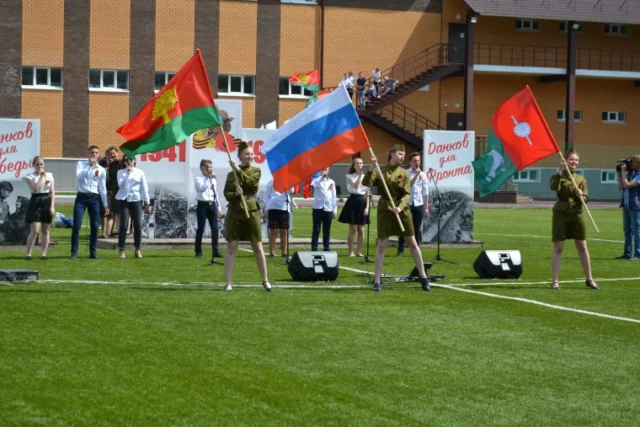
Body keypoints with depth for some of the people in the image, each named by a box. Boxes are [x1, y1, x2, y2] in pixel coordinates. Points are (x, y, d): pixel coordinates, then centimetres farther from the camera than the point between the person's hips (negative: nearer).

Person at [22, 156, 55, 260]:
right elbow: (37, 188, -18)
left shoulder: (49, 176, 7)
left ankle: (44, 253, 11)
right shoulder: (29, 177, -2)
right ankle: (28, 254, -3)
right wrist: (42, 177, -9)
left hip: (46, 203, 3)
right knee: (34, 231, -11)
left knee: (45, 231, 6)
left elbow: (52, 192, 6)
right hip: (35, 203, -3)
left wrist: (52, 206, -3)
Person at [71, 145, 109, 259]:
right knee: (76, 225, -7)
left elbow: (102, 188, 10)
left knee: (95, 226, 2)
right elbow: (79, 176, -16)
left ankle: (93, 252, 12)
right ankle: (74, 252, -1)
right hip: (81, 197, -2)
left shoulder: (101, 170, 7)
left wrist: (106, 205, 9)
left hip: (94, 198, 2)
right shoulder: (81, 164, 4)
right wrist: (89, 166, -17)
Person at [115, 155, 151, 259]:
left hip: (136, 200, 1)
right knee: (123, 225, -8)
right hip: (124, 200, -1)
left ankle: (138, 250, 9)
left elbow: (144, 188, 8)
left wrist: (147, 203, 5)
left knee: (138, 225, -2)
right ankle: (121, 250, -1)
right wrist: (127, 173, -14)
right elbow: (121, 185, -11)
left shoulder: (140, 172, 7)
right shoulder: (121, 172, 5)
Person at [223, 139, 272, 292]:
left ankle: (265, 280, 15)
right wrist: (235, 194, -19)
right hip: (234, 213, 0)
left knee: (258, 248, 5)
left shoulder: (256, 171, 5)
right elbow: (226, 194, 0)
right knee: (231, 248, -2)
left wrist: (238, 170, -15)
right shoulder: (231, 174, 5)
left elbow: (250, 182, -15)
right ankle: (228, 283, 0)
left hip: (251, 212, 0)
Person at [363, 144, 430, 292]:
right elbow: (366, 183, -14)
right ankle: (377, 280, 6)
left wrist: (400, 207, -23)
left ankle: (423, 277, 14)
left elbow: (407, 194, -6)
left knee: (412, 243, 5)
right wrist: (372, 168, -23)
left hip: (402, 210, 1)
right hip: (385, 210, -1)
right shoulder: (380, 171, 0)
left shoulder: (404, 173, 1)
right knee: (381, 245, -1)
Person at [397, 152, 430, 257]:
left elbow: (425, 192, 8)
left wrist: (426, 207, 6)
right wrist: (416, 175, -23)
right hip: (407, 204, -2)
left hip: (419, 205, 2)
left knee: (417, 229, 6)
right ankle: (400, 251, 3)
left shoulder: (423, 175, 7)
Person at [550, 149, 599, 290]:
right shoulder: (559, 176, -3)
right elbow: (553, 186, -26)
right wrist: (560, 170, -32)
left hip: (577, 215, 3)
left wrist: (580, 196, -16)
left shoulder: (581, 179, 9)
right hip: (561, 214, -3)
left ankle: (589, 279, 16)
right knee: (558, 248, -1)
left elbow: (585, 199, 6)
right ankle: (554, 281, 4)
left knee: (582, 247, 7)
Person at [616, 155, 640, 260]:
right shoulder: (629, 173, 12)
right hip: (626, 205, 8)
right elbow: (620, 187, 14)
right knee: (628, 231, 12)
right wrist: (619, 173, 8)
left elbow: (627, 185, -19)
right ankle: (628, 253, 17)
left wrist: (623, 171, -11)